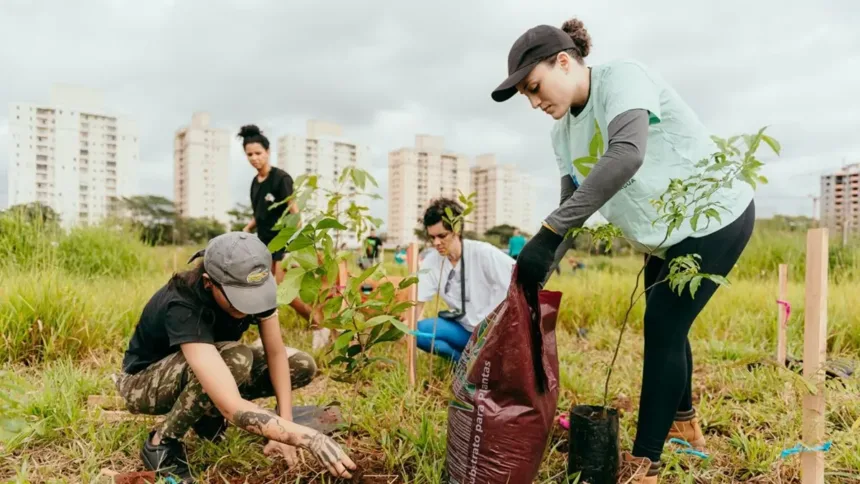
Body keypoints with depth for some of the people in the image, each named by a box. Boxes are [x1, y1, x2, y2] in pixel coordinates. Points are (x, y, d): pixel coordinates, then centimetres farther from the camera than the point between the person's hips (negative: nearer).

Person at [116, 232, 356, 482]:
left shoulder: (254, 287, -22)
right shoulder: (182, 307, -40)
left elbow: (276, 353, -15)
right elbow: (232, 408, -48)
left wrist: (284, 431, -22)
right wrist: (310, 438, -51)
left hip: (208, 362, 6)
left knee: (303, 365, -11)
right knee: (236, 358, -38)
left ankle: (206, 412, 4)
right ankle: (162, 443, -14)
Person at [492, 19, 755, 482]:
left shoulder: (621, 77, -24)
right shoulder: (563, 132, 0)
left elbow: (626, 155, -42)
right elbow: (574, 205, 0)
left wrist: (548, 233, -46)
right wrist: (537, 269, -13)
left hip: (717, 216, -8)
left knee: (664, 327, -10)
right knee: (665, 324, 18)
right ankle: (683, 423, 42)